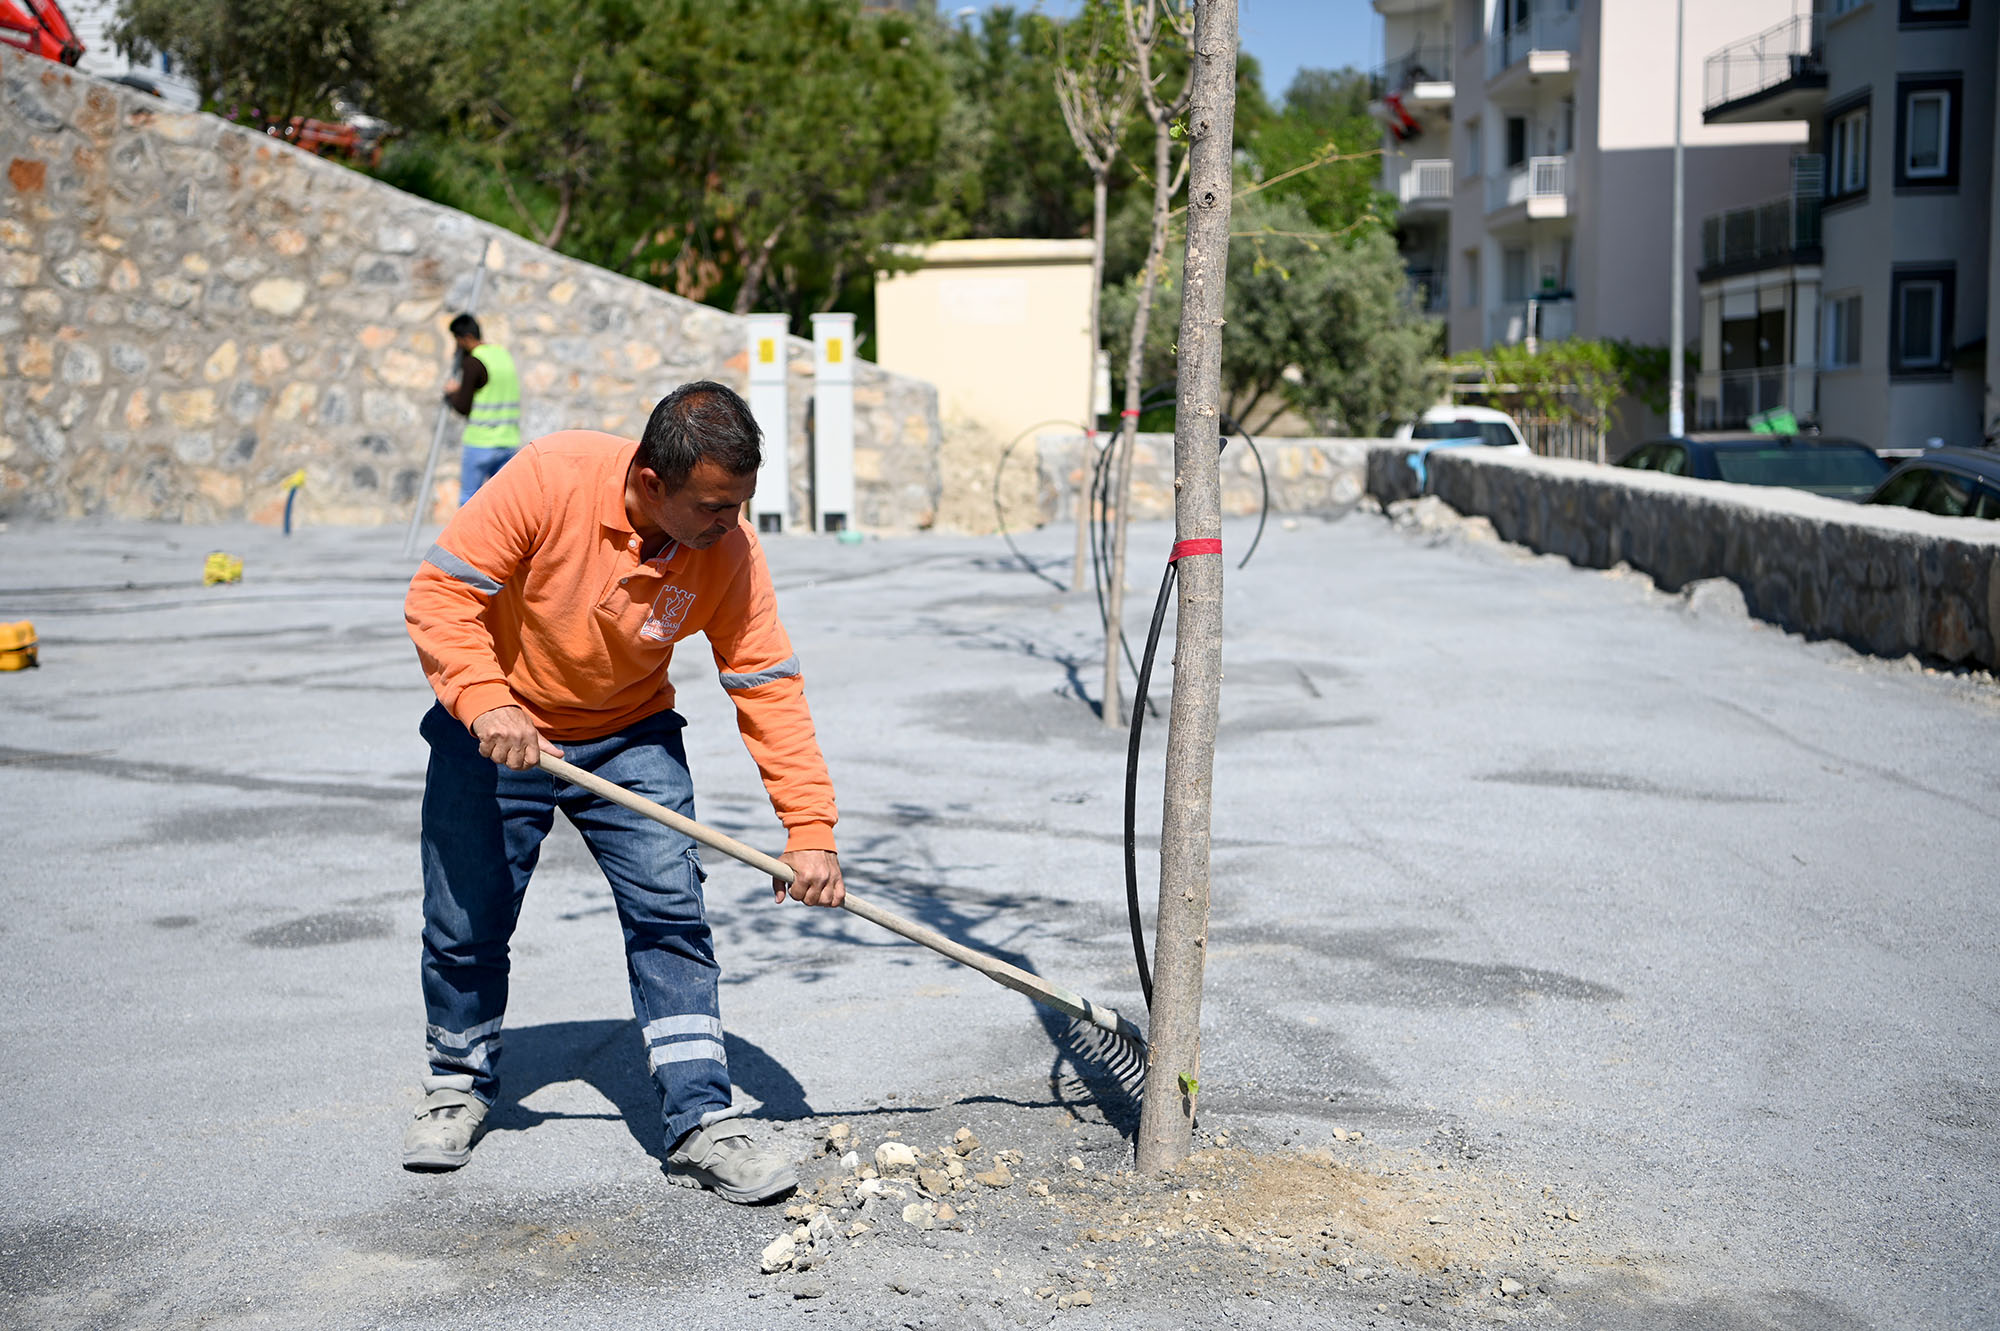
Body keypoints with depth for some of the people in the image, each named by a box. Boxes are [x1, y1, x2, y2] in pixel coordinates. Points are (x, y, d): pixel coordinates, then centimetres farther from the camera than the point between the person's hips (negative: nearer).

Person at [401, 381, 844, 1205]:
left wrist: (809, 830, -20)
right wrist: (485, 702, -39)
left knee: (670, 913, -10)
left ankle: (702, 1125, -4)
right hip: (495, 732, -1)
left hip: (630, 740, 2)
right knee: (466, 924, 7)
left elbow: (770, 686, -15)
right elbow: (440, 595, -24)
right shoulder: (549, 479, -28)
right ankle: (459, 1084, 33)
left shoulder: (729, 550, -19)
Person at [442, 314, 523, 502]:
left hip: (480, 443, -7)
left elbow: (463, 407, -11)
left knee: (469, 498, 5)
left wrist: (453, 392, 8)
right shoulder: (505, 354, 11)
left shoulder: (473, 363, -13)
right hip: (509, 442, 7)